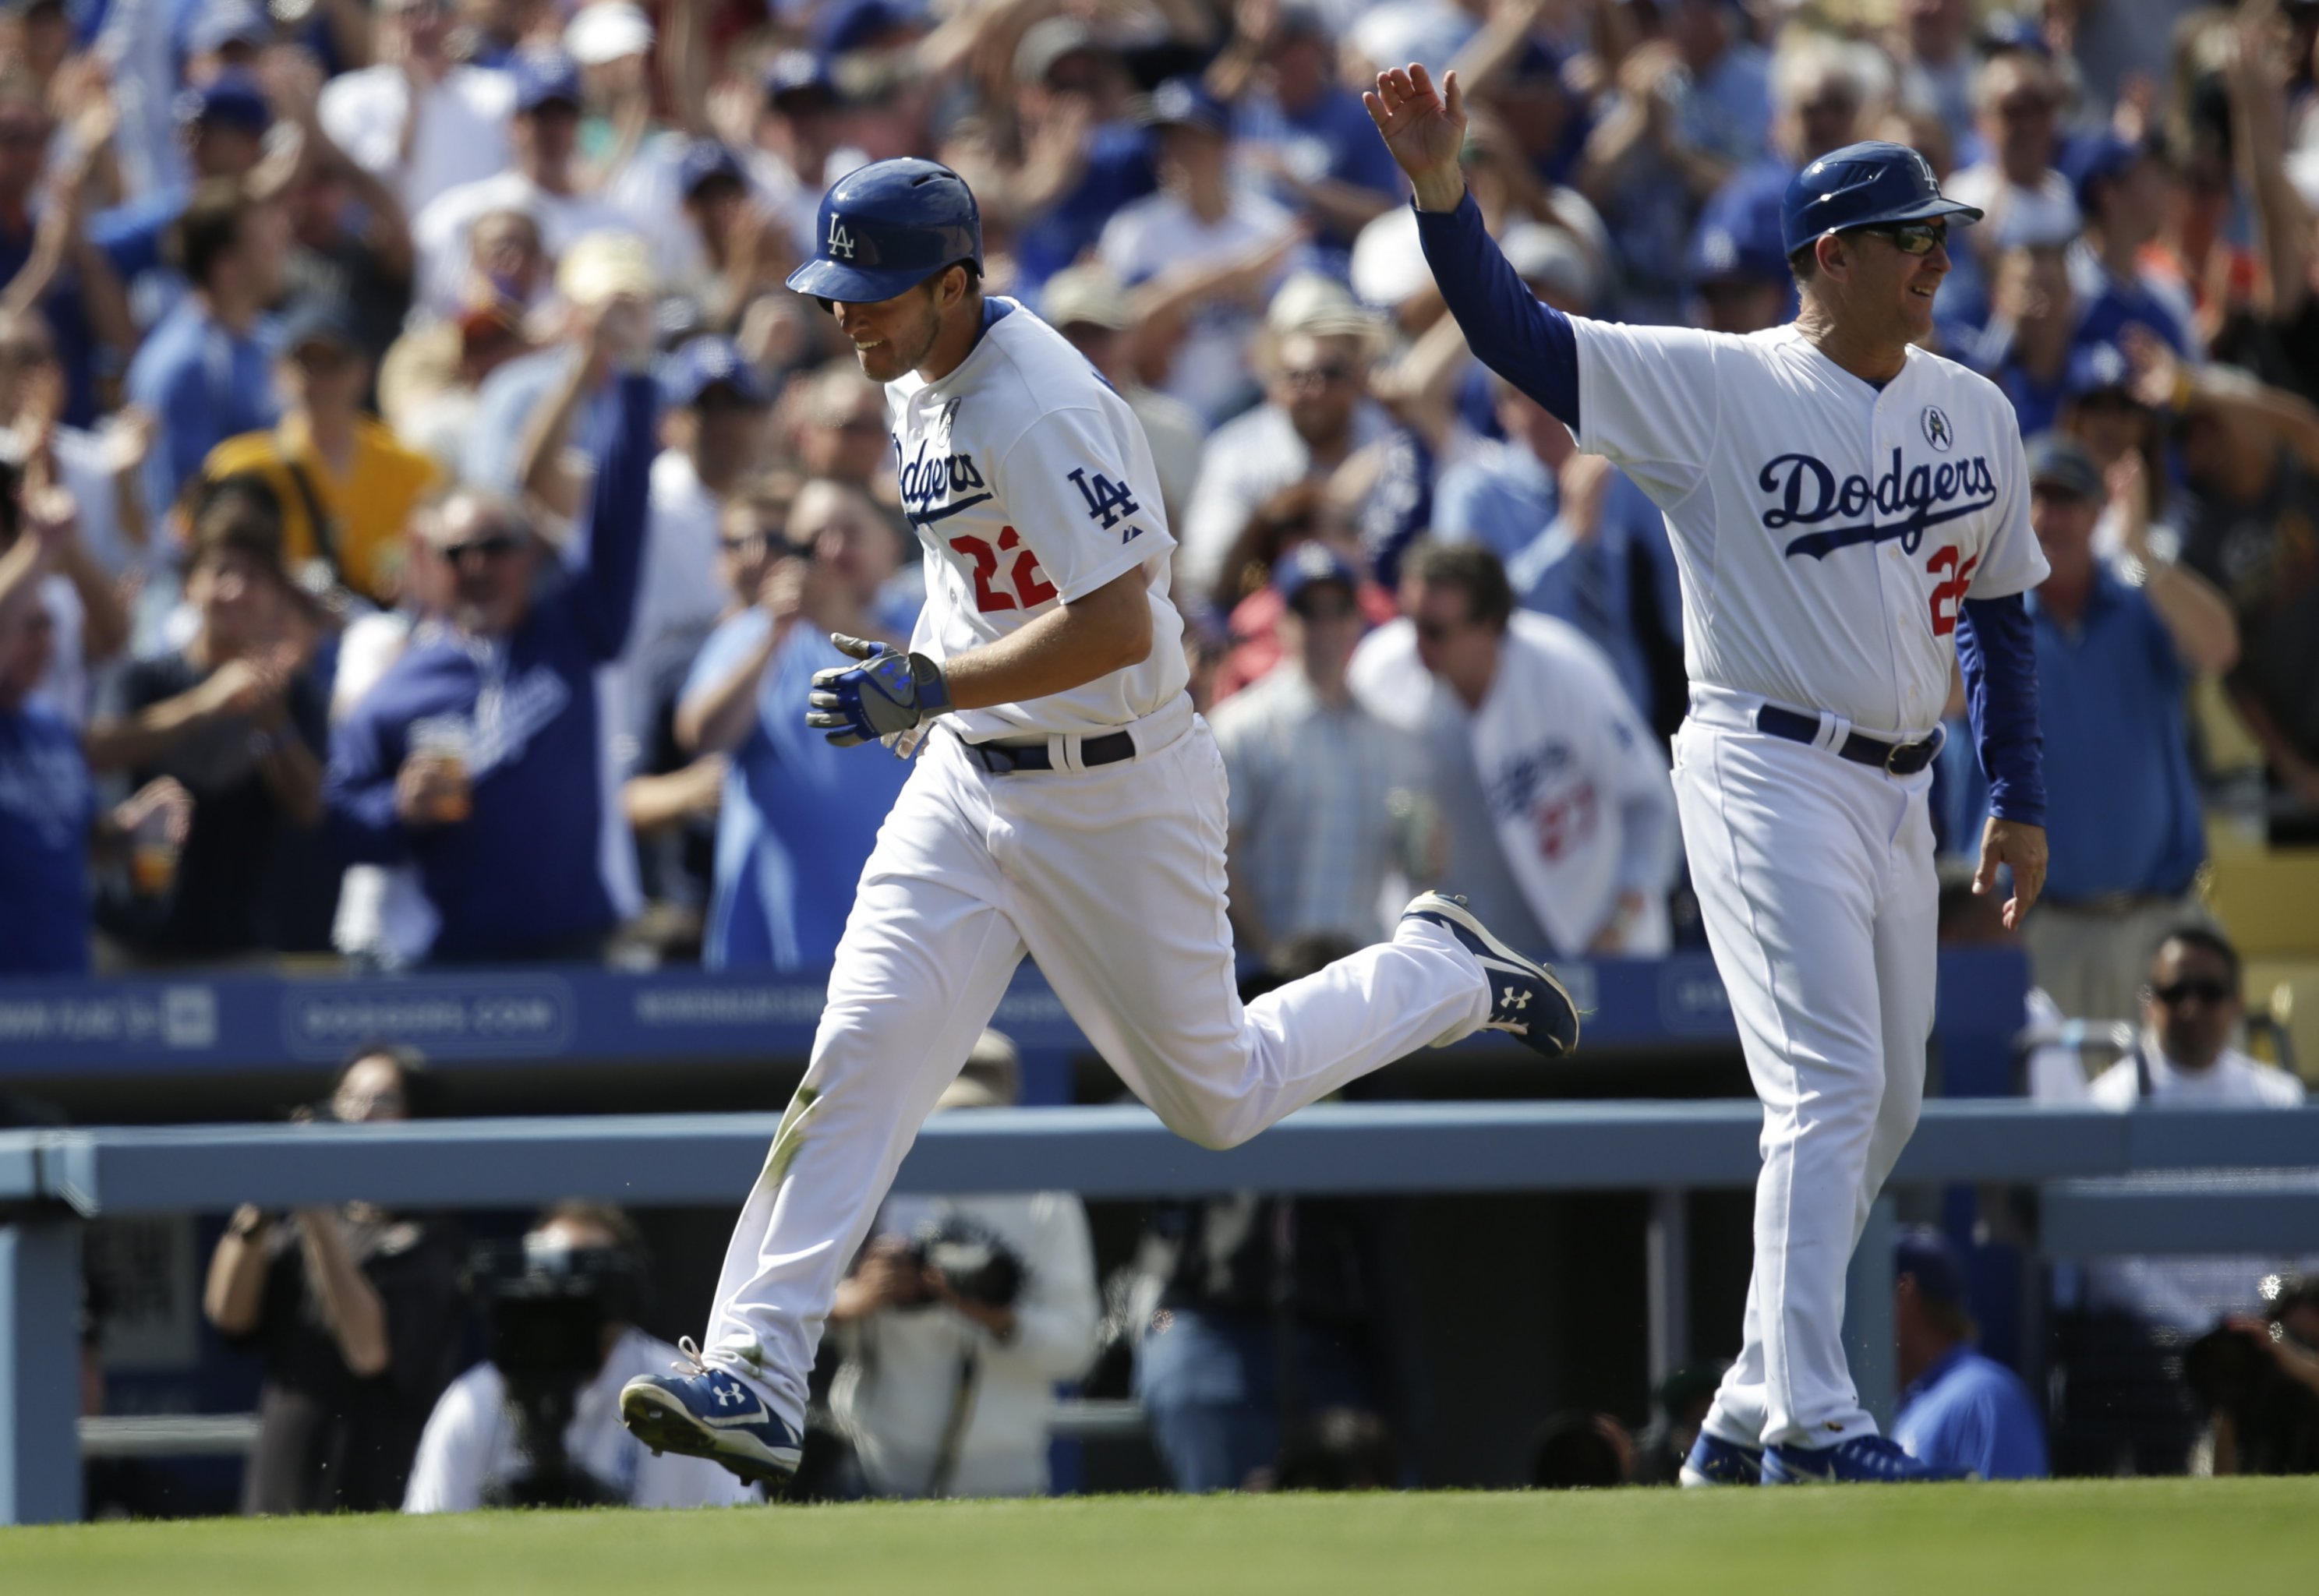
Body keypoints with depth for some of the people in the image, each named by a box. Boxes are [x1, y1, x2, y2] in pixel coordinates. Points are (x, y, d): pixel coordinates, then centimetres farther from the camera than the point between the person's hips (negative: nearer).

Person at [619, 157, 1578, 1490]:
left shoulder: (1038, 408, -24)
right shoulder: (922, 387, 5)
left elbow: (1116, 628, -31)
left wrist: (932, 687, -32)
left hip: (1118, 792, -8)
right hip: (970, 782, 8)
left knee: (1217, 1099, 7)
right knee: (858, 1054, -9)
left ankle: (1441, 974, 32)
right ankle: (754, 1378, -14)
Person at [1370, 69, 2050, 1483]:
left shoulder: (1974, 413, 9)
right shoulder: (1714, 387, -8)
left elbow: (2000, 611, 18)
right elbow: (1518, 334, -14)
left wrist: (2021, 799, 14)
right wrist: (1445, 194, -29)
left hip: (1899, 792, 7)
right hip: (1768, 772, -7)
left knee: (1886, 1106, 10)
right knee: (1831, 1088, -16)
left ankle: (1753, 1415, 20)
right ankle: (1811, 1424, -18)